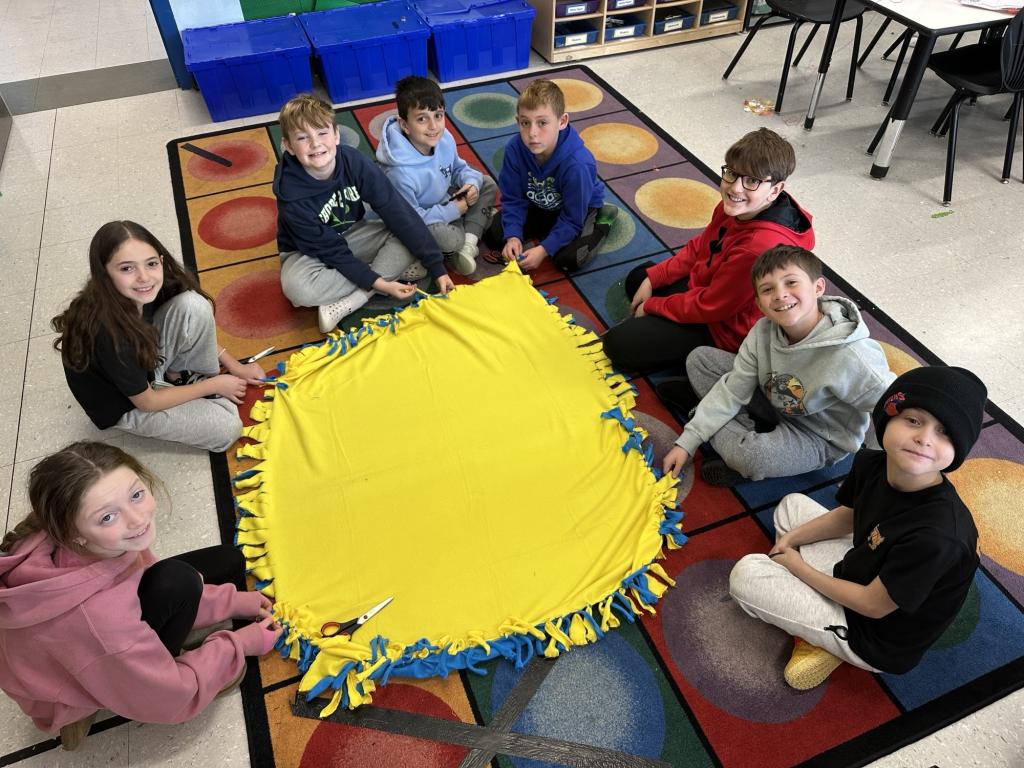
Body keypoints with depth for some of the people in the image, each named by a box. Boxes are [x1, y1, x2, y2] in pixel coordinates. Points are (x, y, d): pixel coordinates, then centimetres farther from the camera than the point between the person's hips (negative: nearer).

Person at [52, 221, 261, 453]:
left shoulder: (144, 292, -20)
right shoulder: (107, 332, -38)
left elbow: (196, 328, 2)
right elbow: (146, 402, -23)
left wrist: (233, 365, -2)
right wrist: (214, 385, -15)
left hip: (150, 360, 6)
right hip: (126, 405, -5)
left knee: (193, 305, -20)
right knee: (226, 429, -18)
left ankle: (182, 375, 1)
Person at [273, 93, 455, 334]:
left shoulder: (354, 162, -22)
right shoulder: (291, 195, -28)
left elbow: (398, 213, -23)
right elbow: (330, 250, -23)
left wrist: (437, 267, -26)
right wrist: (379, 283, -32)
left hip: (353, 235, 4)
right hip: (309, 251, -3)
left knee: (406, 235, -21)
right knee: (297, 287, -37)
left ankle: (343, 306, -24)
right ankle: (393, 271, -21)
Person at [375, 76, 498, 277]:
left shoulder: (444, 138, -15)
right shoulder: (401, 173, -35)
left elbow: (459, 168, 6)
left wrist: (471, 182, -17)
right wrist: (452, 211, -23)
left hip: (444, 201, 8)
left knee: (488, 184, 2)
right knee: (449, 239, -36)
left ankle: (468, 244, -9)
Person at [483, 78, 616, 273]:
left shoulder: (577, 164, -37)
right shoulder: (514, 149, -25)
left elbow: (572, 218, -27)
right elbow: (513, 199, -13)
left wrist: (544, 249, -31)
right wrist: (513, 236, -26)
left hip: (580, 209, -4)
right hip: (538, 205, 4)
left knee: (568, 259, -26)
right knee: (493, 235, -9)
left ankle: (600, 220, 2)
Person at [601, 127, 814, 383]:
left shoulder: (762, 247, -38)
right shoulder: (736, 207, -13)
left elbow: (710, 307, -28)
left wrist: (652, 305, -14)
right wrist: (652, 279, -1)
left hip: (724, 330, -9)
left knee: (618, 344, -11)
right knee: (637, 278, 24)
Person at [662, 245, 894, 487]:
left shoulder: (851, 357, -35)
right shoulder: (763, 331, -16)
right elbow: (732, 389, -10)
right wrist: (687, 442, -13)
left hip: (820, 439, -6)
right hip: (776, 402, 6)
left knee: (751, 456, -38)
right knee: (699, 358, -2)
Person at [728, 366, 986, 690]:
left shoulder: (939, 534, -38)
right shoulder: (870, 463, -16)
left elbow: (872, 606, -24)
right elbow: (845, 517, 9)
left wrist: (798, 567, -12)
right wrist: (790, 540, -2)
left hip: (877, 640, -7)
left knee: (745, 574, -13)